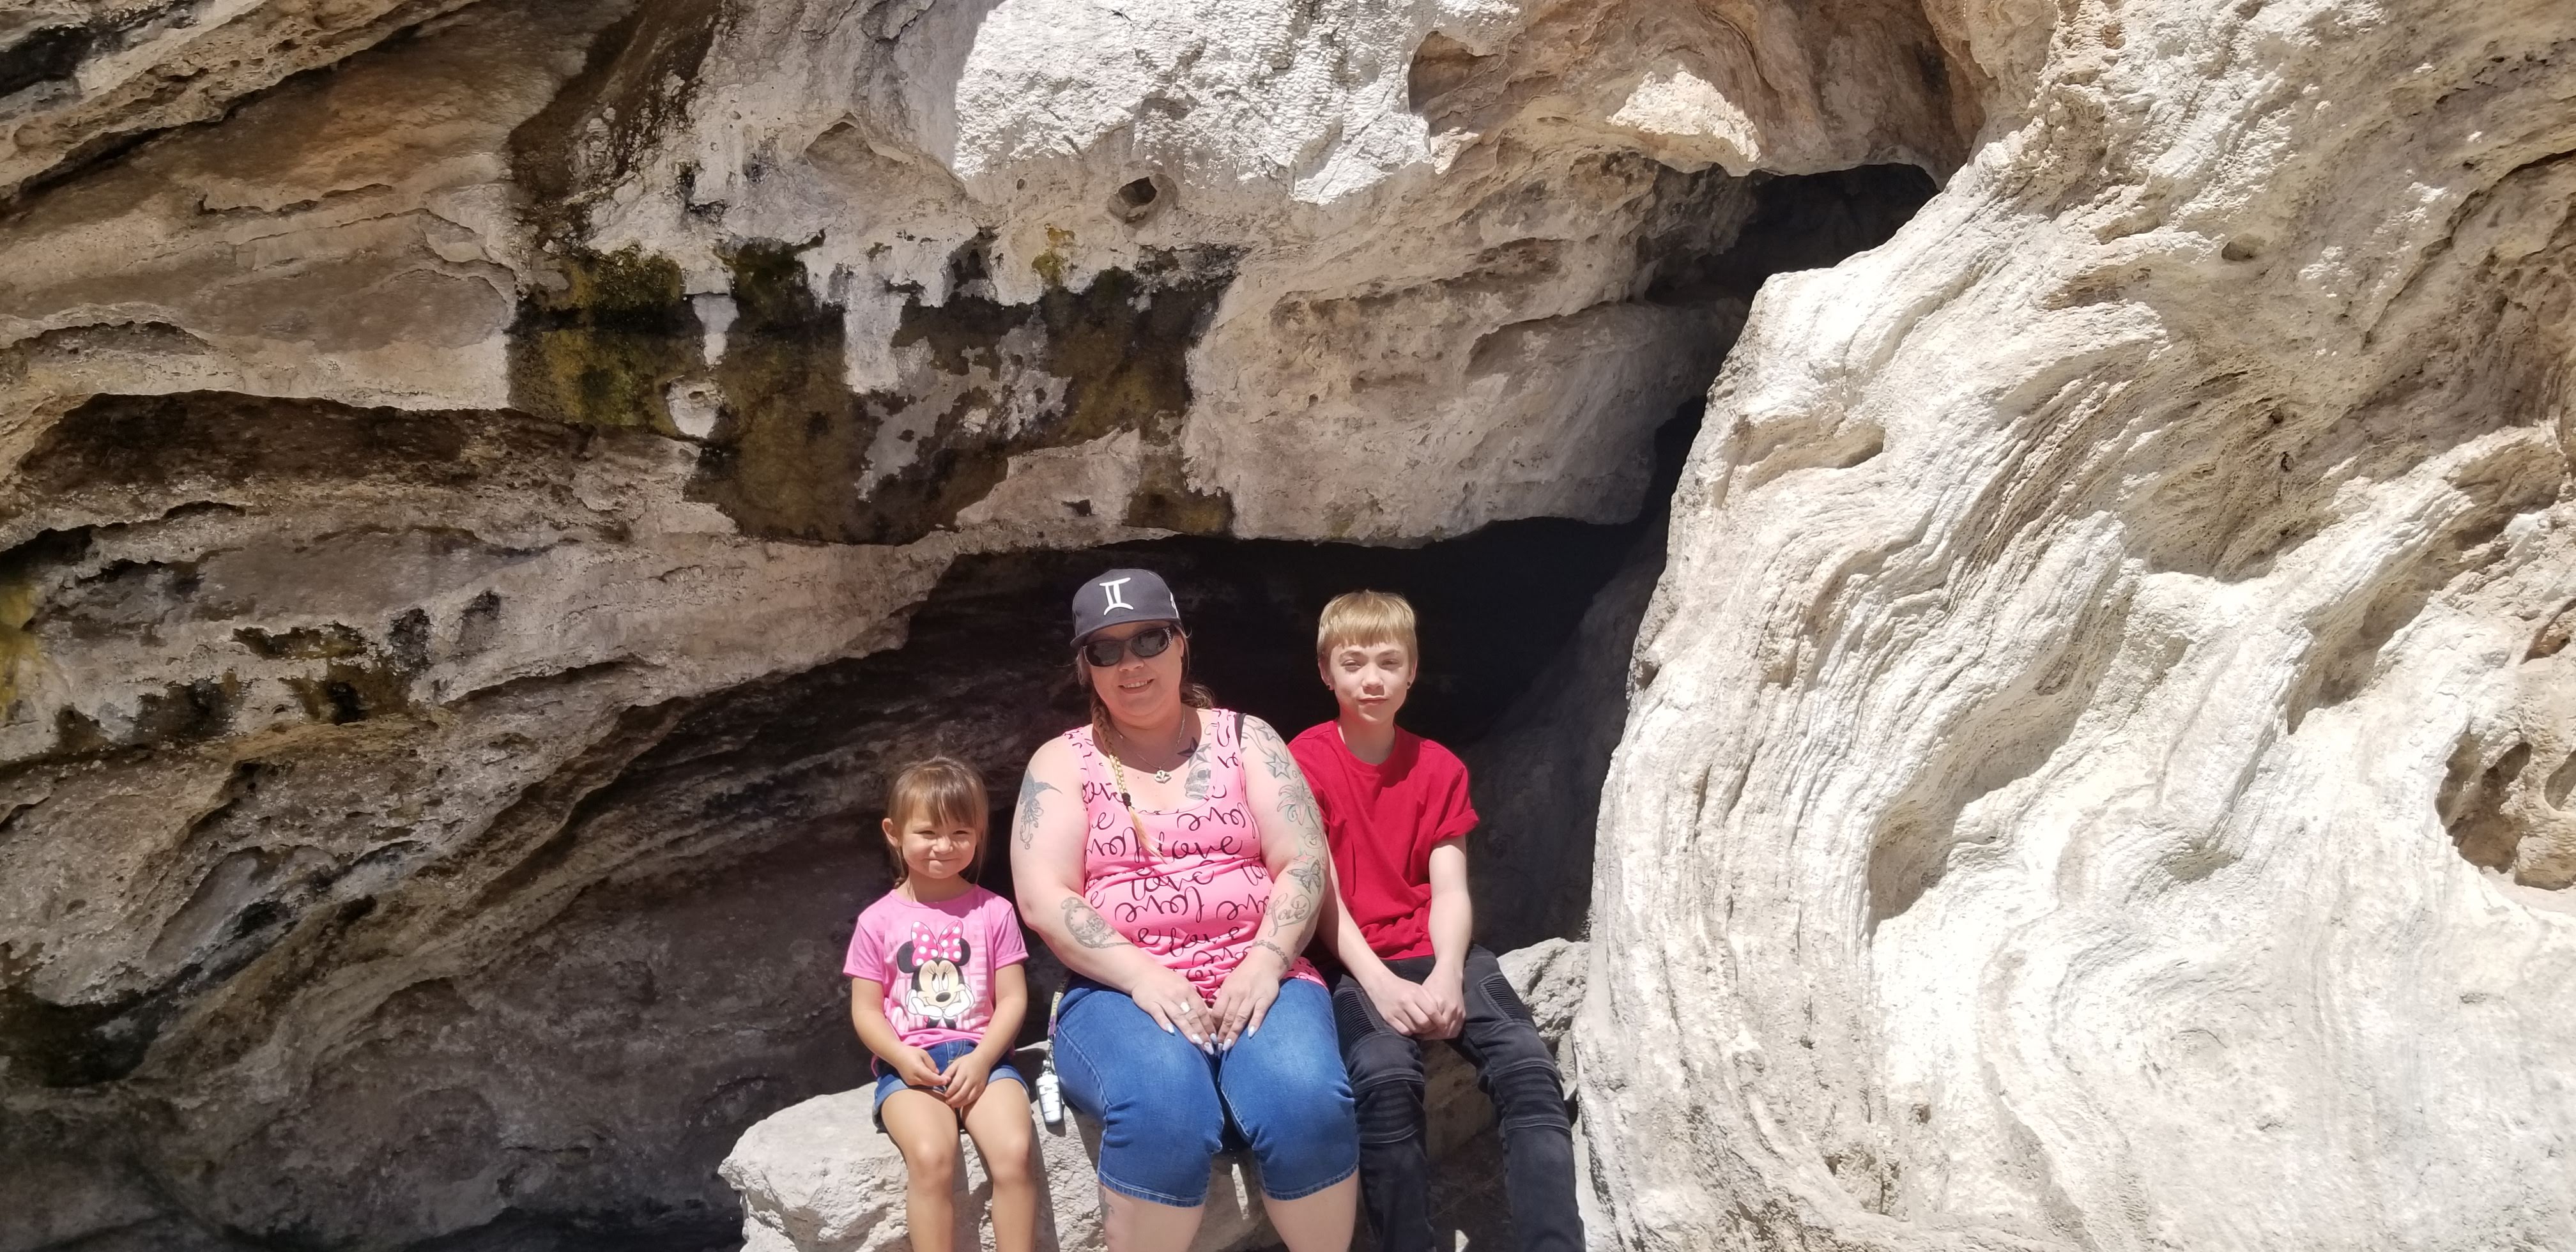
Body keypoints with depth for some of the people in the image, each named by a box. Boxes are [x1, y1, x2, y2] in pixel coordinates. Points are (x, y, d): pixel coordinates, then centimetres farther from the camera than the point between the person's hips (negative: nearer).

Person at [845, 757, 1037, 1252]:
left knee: (1015, 1150, -26)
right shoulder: (878, 921, 5)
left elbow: (1012, 998, 3)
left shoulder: (993, 911, 6)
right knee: (931, 1155, -30)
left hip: (982, 1055, 1)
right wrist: (901, 1056, -13)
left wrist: (981, 1058, -12)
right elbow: (866, 1009, 5)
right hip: (909, 1063, -1)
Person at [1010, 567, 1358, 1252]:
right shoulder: (1063, 762, 9)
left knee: (1307, 1101, -32)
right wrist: (1142, 976, -19)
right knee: (1163, 1106, -36)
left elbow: (1304, 864, 4)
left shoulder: (1244, 738, 12)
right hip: (1120, 992, -1)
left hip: (1256, 980, 1)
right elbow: (1043, 900, -3)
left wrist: (1263, 965, -15)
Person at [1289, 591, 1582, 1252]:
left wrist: (1446, 974, -19)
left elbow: (1450, 891, 1)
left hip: (1436, 954, 3)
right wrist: (1381, 984, -20)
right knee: (1386, 1078, -34)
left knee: (1530, 1071, -23)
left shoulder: (1439, 768, 10)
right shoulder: (1305, 762, 0)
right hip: (1353, 965, -3)